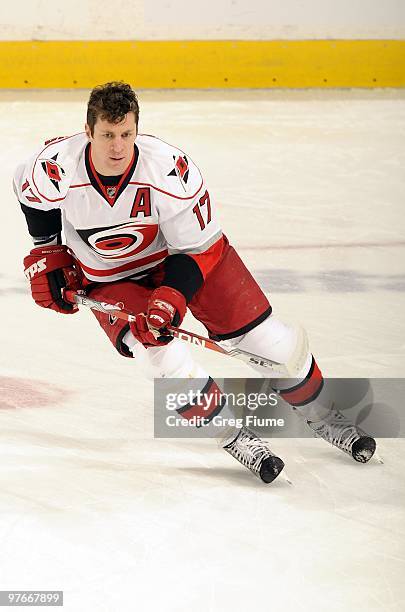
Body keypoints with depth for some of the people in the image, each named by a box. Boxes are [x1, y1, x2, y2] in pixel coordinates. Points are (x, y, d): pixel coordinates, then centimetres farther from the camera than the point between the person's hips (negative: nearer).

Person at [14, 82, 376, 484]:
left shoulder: (170, 169, -31)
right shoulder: (57, 168, -26)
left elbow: (198, 247, -21)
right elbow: (29, 190, 1)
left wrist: (170, 299, -33)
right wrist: (47, 255, 3)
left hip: (185, 250, 0)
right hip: (110, 279, 1)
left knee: (269, 338, -5)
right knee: (161, 357, -26)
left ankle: (321, 416, 21)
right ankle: (231, 434, -4)